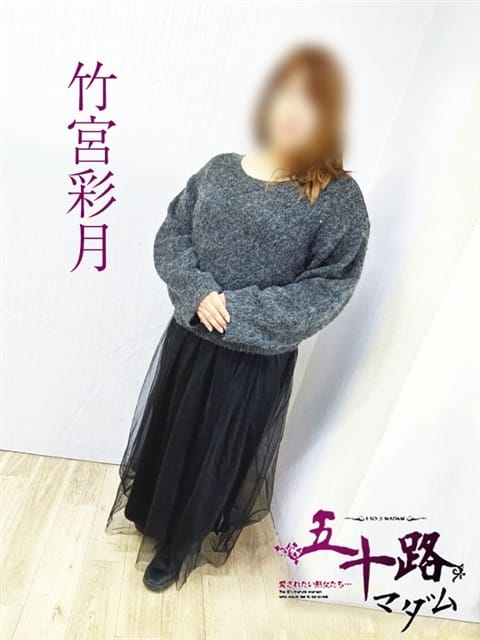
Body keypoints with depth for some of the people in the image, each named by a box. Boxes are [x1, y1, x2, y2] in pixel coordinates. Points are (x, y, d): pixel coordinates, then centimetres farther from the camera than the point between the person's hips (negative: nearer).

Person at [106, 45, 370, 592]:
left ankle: (176, 547, 43)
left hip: (259, 359, -3)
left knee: (219, 455, 14)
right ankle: (151, 516, 54)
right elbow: (170, 235, 2)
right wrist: (198, 291, -17)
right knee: (165, 435, 22)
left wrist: (239, 310, -20)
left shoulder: (339, 198, -10)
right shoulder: (219, 170, 1)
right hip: (189, 337, 4)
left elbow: (330, 286, -13)